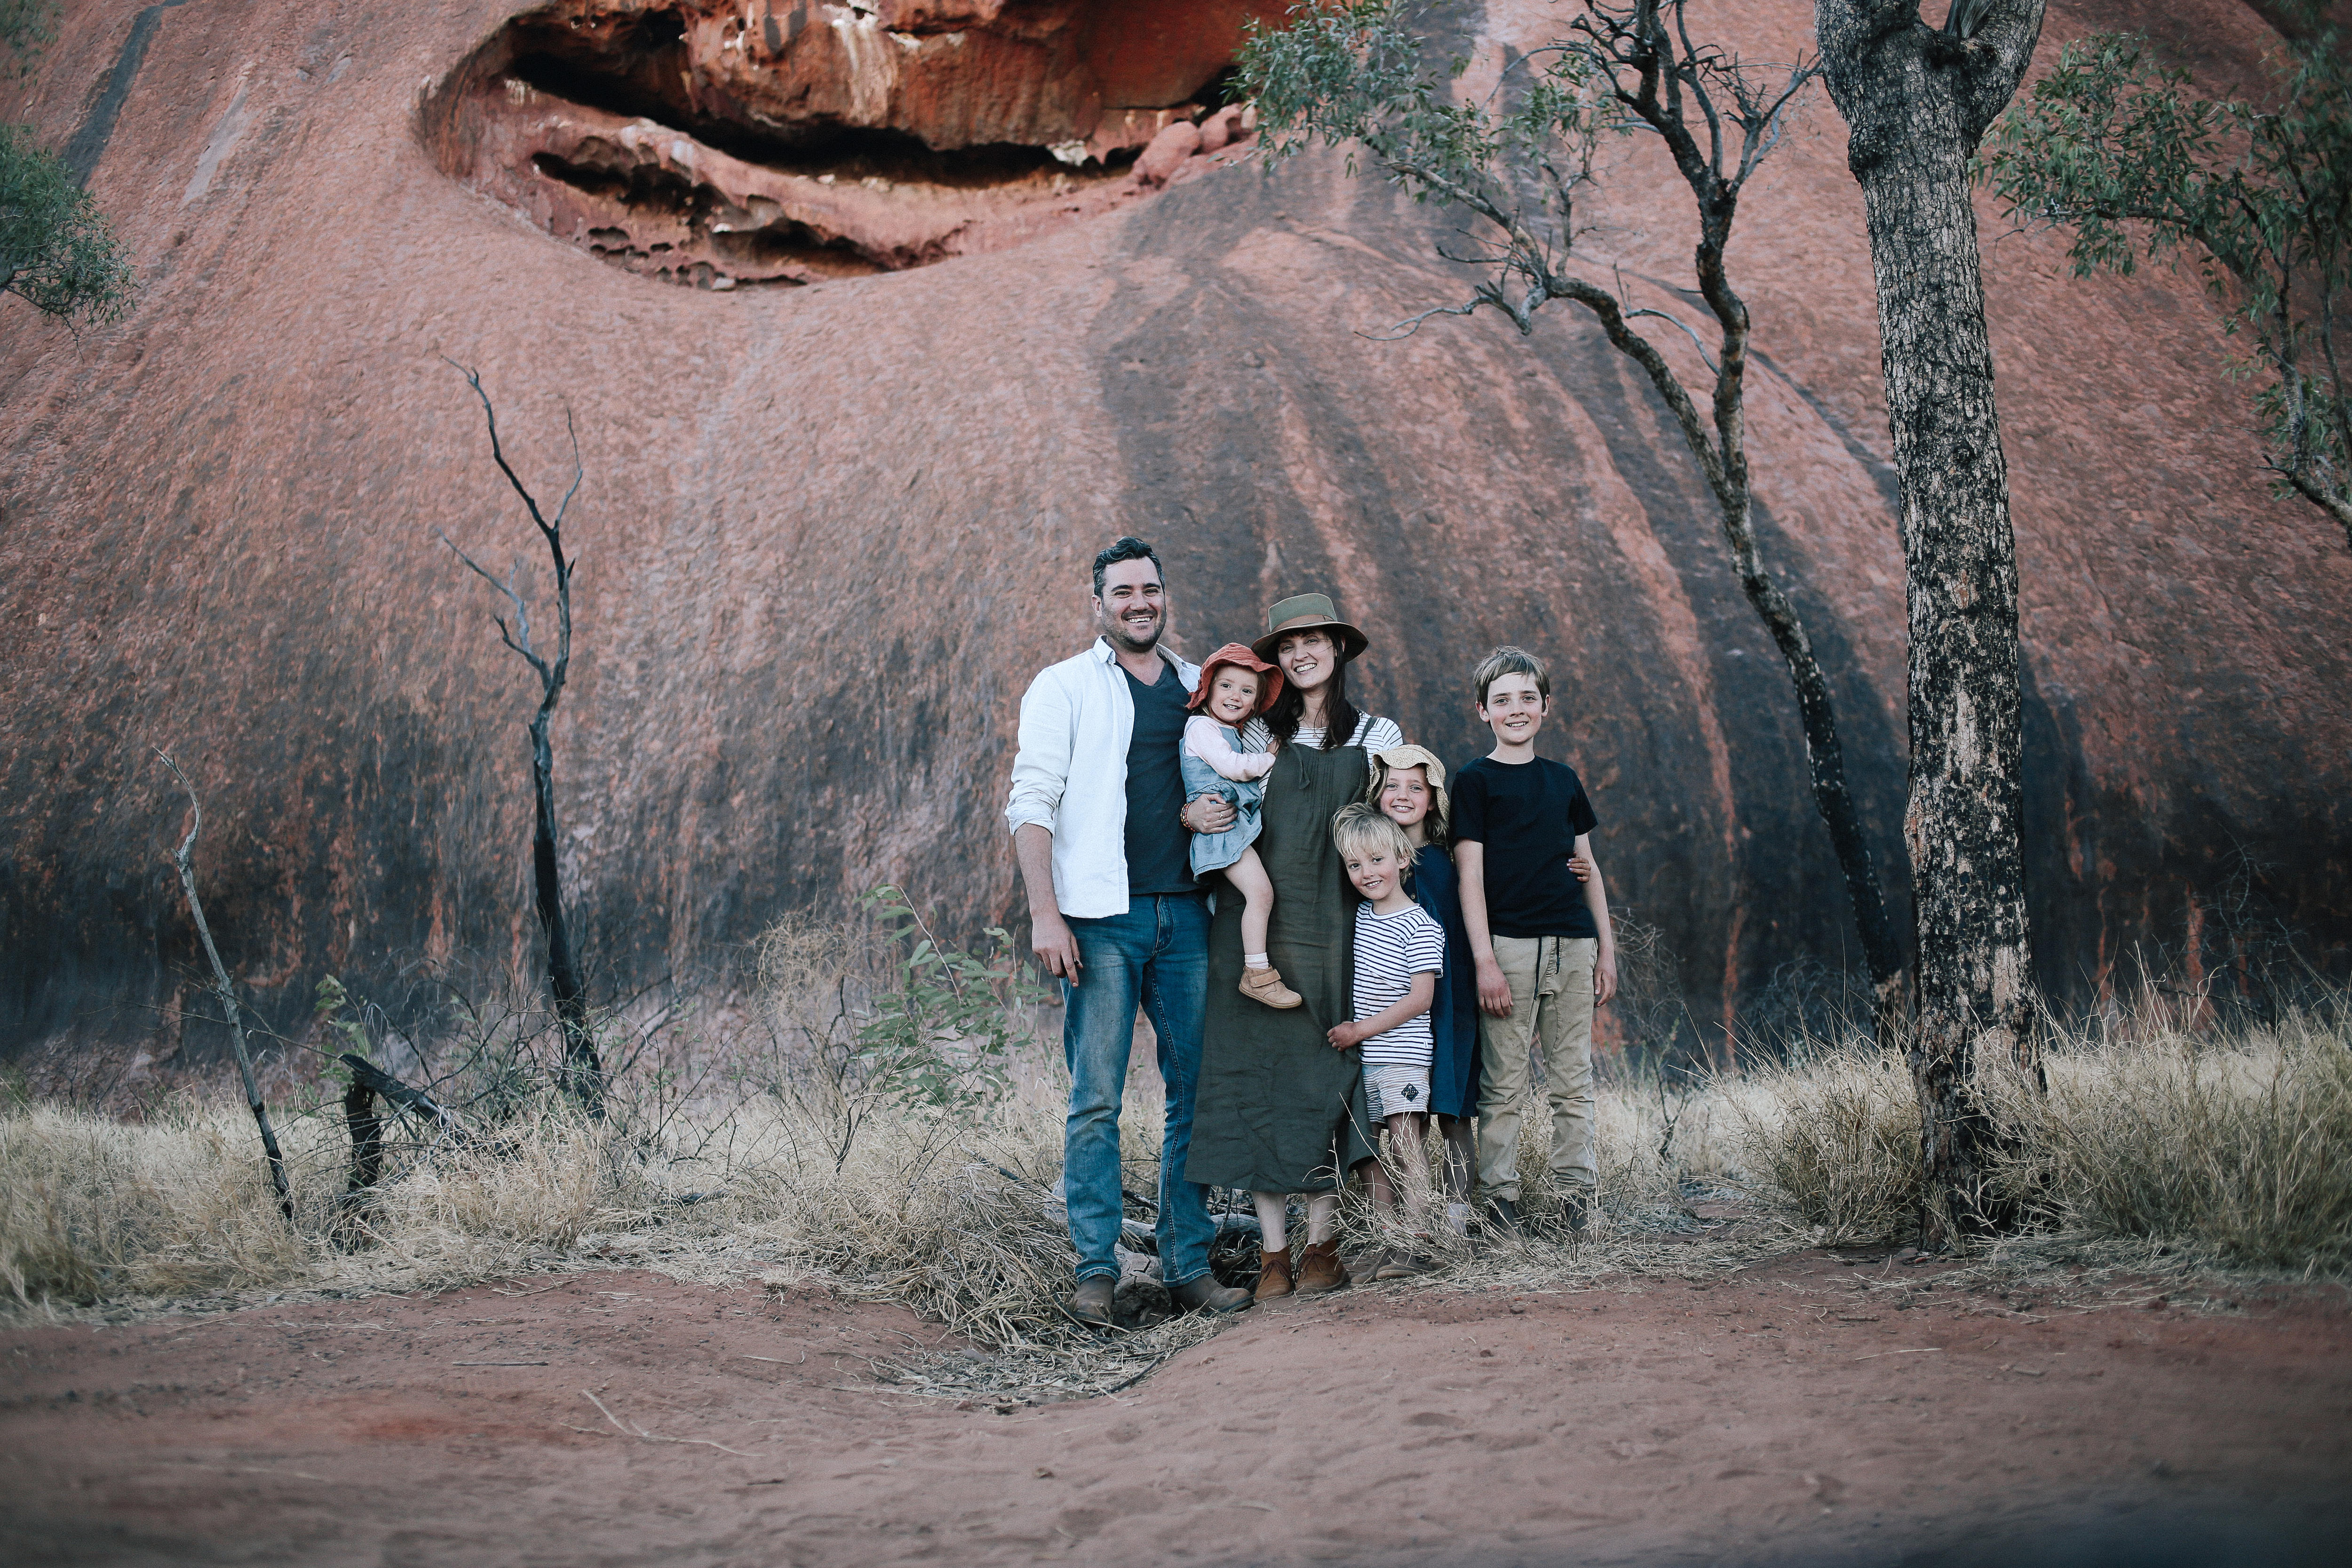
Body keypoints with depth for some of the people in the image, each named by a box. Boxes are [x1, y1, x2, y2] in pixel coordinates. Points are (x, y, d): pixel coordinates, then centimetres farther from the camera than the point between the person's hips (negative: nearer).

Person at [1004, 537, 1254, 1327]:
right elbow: (1031, 803, -3)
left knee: (1198, 1093, 4)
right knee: (1096, 1098, -4)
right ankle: (1096, 1269, 1)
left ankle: (1189, 1263, 11)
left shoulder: (1202, 689, 16)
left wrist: (1209, 812, 0)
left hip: (1187, 913, 4)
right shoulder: (1065, 687, 4)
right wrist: (1045, 913, -13)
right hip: (1102, 915, -4)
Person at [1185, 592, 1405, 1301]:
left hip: (1334, 926, 0)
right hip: (1256, 922, 0)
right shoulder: (1257, 735, 11)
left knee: (1327, 1071, -3)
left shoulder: (1377, 737, 10)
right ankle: (1272, 1249, 1)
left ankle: (1322, 1243, 5)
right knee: (1259, 1069, -3)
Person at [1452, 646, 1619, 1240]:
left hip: (1572, 945, 4)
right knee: (1503, 1084, -3)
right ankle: (1499, 1200, 2)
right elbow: (1470, 874, -4)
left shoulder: (1563, 780, 16)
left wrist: (1606, 948, 13)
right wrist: (1484, 960, -12)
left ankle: (1577, 1197, 10)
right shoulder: (1475, 781, 2)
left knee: (1573, 1081, 5)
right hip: (1509, 943, -4)